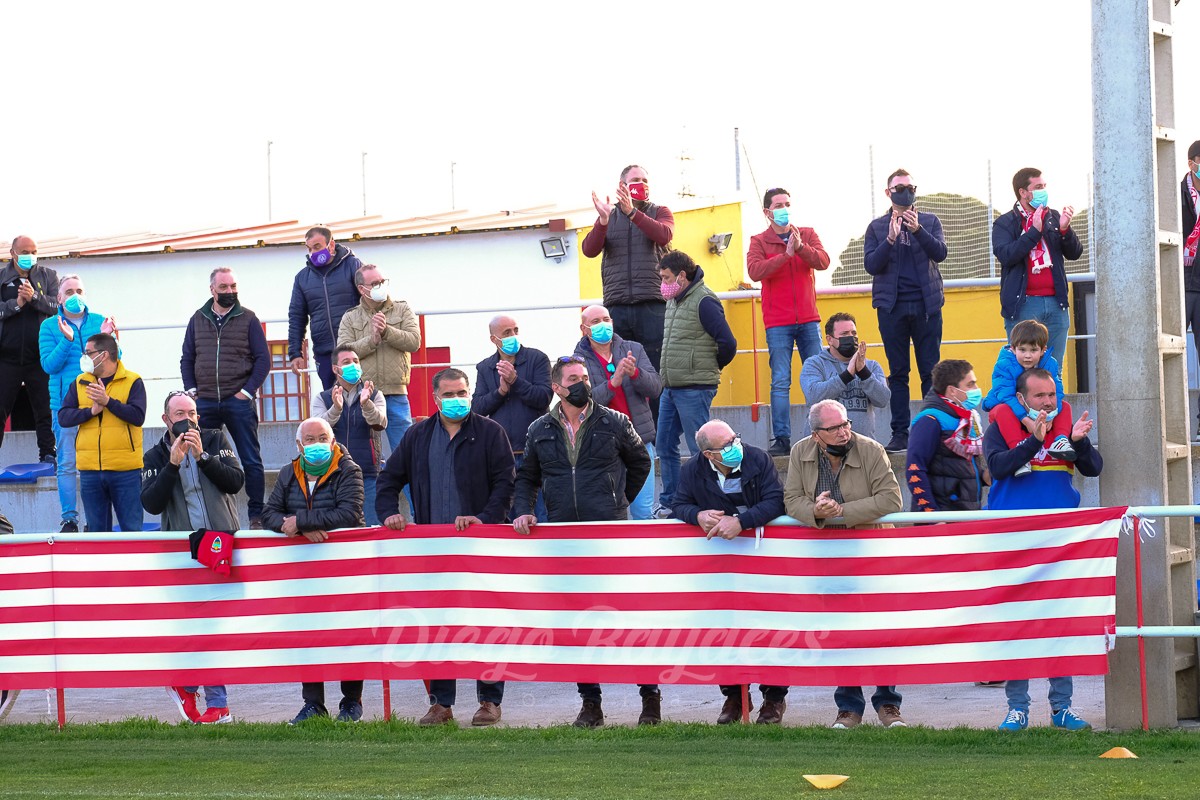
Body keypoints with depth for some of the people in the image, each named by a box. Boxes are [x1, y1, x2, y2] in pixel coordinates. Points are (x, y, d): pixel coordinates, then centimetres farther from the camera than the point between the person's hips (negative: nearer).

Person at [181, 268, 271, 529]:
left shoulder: (248, 319, 2)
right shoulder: (198, 319, 10)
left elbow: (263, 359, 0)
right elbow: (187, 359, 13)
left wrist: (247, 390, -8)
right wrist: (191, 389, 2)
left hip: (239, 401, -2)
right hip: (205, 403, 3)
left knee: (251, 460, 1)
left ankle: (256, 515, 7)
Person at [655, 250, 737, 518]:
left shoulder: (704, 302, -14)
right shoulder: (674, 302, 13)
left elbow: (728, 344, -18)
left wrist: (711, 368, -2)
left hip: (694, 390, -9)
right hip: (670, 388, 9)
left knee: (700, 448, -5)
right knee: (664, 446, 12)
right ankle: (669, 502, 21)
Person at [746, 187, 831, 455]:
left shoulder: (807, 234, 10)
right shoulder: (759, 241, 4)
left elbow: (823, 261, -6)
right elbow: (755, 271, -14)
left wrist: (800, 247, -21)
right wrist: (786, 254, -19)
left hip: (808, 319, 2)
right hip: (777, 323, -2)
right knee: (780, 382, -7)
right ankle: (781, 438, -8)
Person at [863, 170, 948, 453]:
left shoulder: (930, 222, 10)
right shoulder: (877, 227, 9)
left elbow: (940, 253, -5)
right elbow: (871, 265, -2)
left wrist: (917, 229, -19)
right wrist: (890, 239, -17)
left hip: (926, 305, 0)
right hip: (892, 307, 0)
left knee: (931, 371, -1)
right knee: (898, 372, 1)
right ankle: (900, 433, 2)